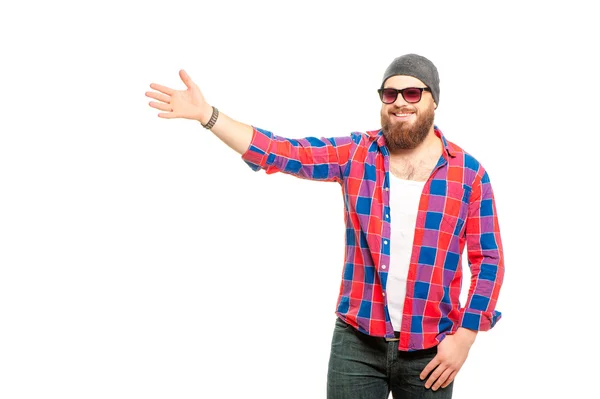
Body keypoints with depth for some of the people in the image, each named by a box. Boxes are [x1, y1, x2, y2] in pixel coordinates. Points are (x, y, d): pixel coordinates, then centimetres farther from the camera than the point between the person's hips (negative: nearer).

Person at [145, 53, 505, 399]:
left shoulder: (468, 173, -1)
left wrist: (464, 336, -8)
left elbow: (488, 260, -1)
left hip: (429, 352, -1)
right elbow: (282, 153, -6)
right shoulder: (356, 153, 3)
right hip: (357, 342, 1)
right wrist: (208, 115, -17)